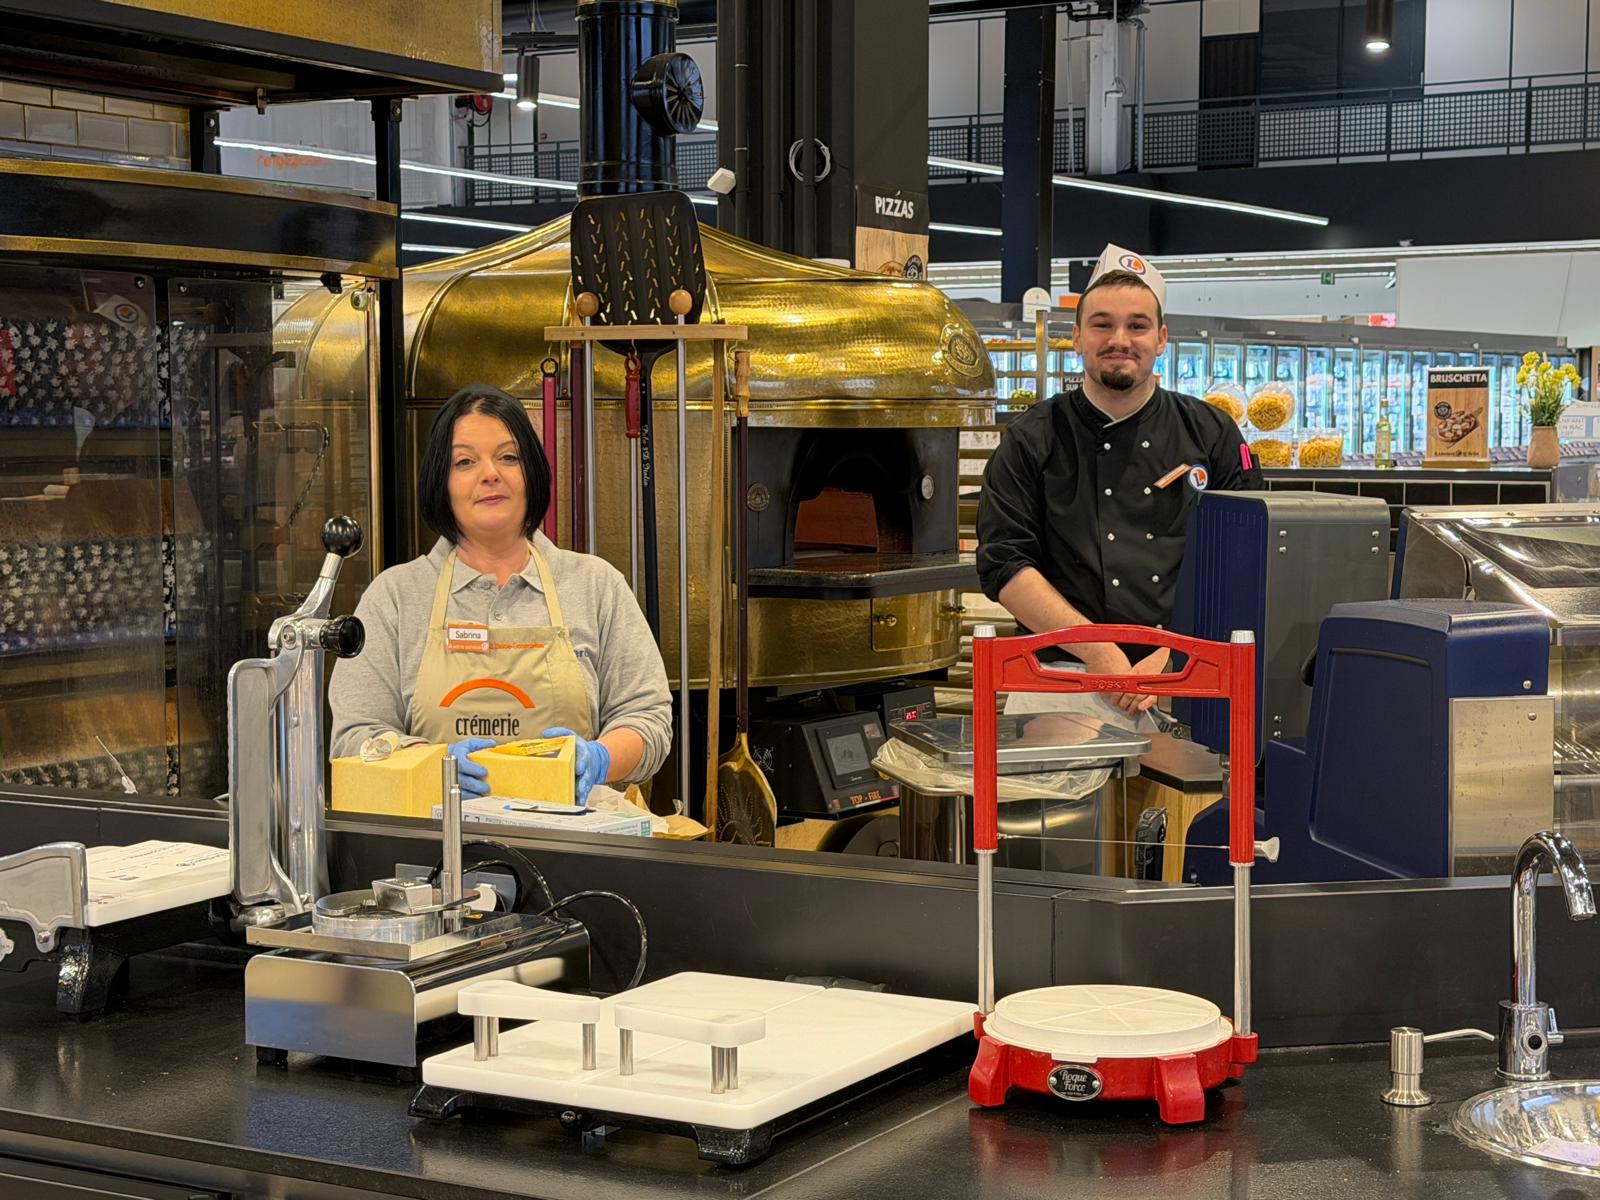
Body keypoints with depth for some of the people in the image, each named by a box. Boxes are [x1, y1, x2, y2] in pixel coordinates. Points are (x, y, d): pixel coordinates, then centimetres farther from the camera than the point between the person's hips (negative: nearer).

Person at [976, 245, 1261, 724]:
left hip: (1189, 681, 1)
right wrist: (1095, 649, -9)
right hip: (1067, 679, -1)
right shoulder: (1032, 441, 10)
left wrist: (1176, 655, -7)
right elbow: (1004, 564, 2)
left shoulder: (1212, 434, 14)